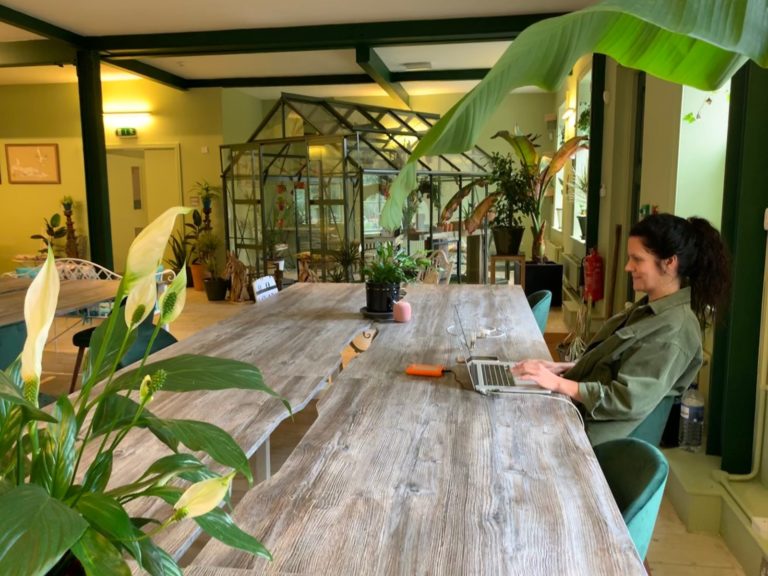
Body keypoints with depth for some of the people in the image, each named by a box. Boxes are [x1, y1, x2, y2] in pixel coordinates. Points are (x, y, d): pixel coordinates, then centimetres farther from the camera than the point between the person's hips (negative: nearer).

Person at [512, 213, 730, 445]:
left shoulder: (673, 331, -21)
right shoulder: (652, 306, 9)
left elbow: (629, 400, -26)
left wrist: (559, 383, -26)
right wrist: (564, 368, 0)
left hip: (593, 431, -9)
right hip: (582, 411, 9)